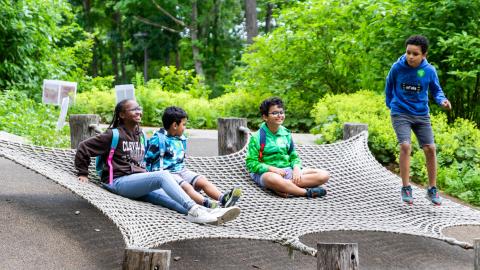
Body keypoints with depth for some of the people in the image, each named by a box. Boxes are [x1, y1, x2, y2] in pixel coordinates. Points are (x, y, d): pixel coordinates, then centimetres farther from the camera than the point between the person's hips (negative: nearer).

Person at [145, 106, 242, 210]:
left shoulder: (181, 139, 18)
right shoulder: (158, 140, -9)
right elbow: (148, 160, -9)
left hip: (180, 170, 8)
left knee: (203, 181, -14)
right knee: (186, 186, -33)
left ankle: (222, 198, -37)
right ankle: (207, 204, -58)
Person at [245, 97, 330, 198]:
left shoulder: (286, 134, 14)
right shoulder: (257, 137, -1)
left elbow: (294, 157, 19)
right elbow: (251, 163, -5)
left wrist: (296, 168, -5)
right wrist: (273, 169, -17)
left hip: (287, 170, 6)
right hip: (267, 173, -6)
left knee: (324, 175, -15)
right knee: (273, 179, -45)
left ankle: (281, 187, -30)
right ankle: (308, 192, -29)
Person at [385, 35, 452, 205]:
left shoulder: (429, 71, -8)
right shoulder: (397, 67, -11)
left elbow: (436, 90, 6)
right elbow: (389, 86, 9)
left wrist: (442, 100, -13)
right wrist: (390, 104, 14)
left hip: (421, 115, 2)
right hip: (400, 114, -2)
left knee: (430, 149, -4)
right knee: (405, 146, -19)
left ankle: (432, 189, 10)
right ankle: (406, 188, -8)